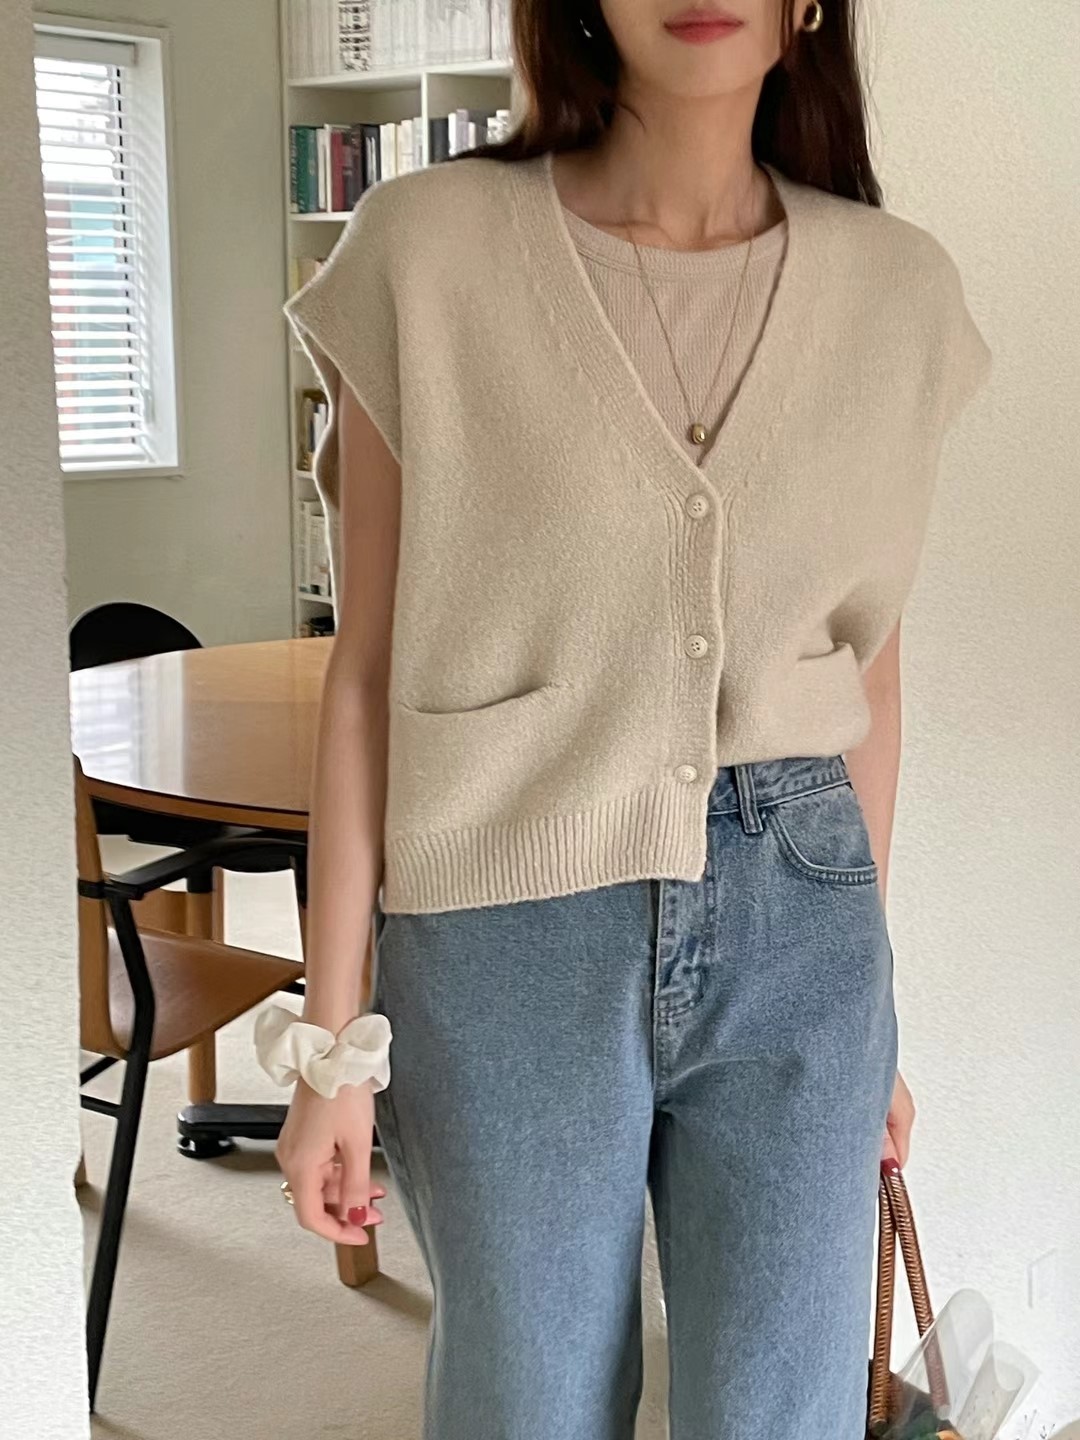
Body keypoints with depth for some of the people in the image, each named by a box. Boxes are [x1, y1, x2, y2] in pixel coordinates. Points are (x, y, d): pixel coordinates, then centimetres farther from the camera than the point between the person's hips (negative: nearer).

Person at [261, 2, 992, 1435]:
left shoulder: (898, 289, 1)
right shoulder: (429, 246, -7)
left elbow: (866, 669, 9)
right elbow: (366, 673, -4)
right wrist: (335, 1038, -3)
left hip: (797, 932, 2)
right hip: (508, 939, -2)